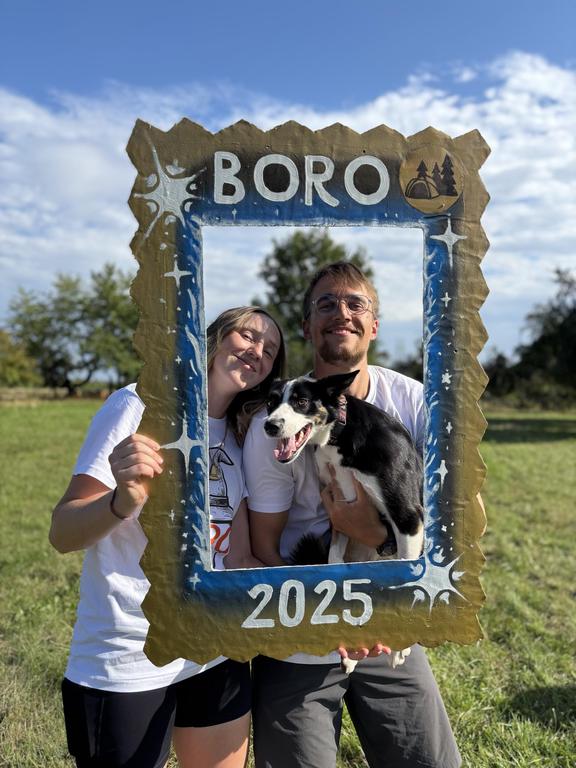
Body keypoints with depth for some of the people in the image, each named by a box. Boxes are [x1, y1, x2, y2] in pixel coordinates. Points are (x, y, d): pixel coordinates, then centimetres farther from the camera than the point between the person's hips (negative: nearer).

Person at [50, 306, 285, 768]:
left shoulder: (241, 439, 5)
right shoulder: (141, 406, -12)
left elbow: (240, 559, 4)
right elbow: (63, 534, -16)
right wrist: (125, 500, -35)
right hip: (125, 664, -5)